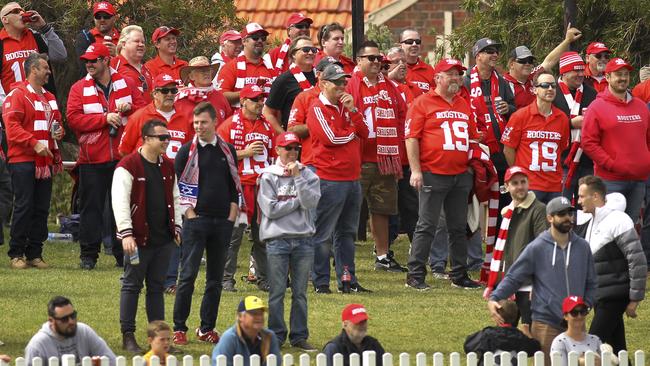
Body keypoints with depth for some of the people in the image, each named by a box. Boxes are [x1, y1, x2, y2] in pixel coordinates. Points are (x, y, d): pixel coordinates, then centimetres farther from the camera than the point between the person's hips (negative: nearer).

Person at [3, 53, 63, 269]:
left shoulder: (49, 98, 18)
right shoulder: (17, 96, -6)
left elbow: (56, 122, 28)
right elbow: (12, 126, -15)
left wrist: (59, 132, 4)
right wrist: (34, 143, -22)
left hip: (45, 161, 7)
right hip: (23, 160, -7)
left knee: (42, 208, 5)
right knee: (24, 206, -8)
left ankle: (35, 253, 11)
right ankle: (16, 254, -2)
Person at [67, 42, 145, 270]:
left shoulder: (127, 84, 7)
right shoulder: (79, 89, 3)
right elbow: (73, 119, -9)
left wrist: (128, 108, -16)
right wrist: (105, 118, -14)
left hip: (123, 157, 1)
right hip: (92, 160, -1)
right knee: (92, 207, -1)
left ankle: (124, 254, 13)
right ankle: (88, 255, 4)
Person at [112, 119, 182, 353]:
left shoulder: (168, 167, 12)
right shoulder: (128, 166, -10)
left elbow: (174, 199, 22)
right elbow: (120, 200, -15)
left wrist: (176, 227, 16)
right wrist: (126, 233, -20)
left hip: (163, 238, 6)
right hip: (139, 239, -6)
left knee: (157, 287, 11)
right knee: (132, 285, 0)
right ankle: (128, 337, 4)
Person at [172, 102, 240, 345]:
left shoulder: (227, 152, 10)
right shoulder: (187, 152, 0)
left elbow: (234, 185, 14)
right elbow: (177, 186, -1)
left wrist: (232, 214, 4)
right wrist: (189, 213, -8)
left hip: (223, 222, 4)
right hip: (196, 221, -4)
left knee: (216, 278, 6)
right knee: (188, 275, -7)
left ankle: (207, 328, 13)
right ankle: (179, 328, -4)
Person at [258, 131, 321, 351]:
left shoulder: (308, 176, 9)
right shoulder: (268, 177, 2)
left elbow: (311, 203, -7)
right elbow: (271, 209, -8)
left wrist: (298, 177, -9)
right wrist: (297, 201, -5)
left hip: (303, 239, 2)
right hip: (277, 240, -2)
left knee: (300, 292, 5)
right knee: (277, 292, -2)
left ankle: (299, 336, 11)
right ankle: (276, 336, 5)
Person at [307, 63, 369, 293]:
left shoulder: (345, 106, 17)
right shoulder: (317, 109, -6)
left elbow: (364, 133, 8)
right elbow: (331, 138, -17)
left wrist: (353, 110, -5)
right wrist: (353, 132, 0)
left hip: (352, 178, 8)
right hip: (330, 181, -8)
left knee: (347, 232, 12)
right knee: (323, 235, -4)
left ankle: (348, 280, 17)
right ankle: (320, 282, 0)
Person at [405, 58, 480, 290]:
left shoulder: (463, 105, 17)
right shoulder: (423, 103, -3)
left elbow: (472, 137, 25)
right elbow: (412, 138, -8)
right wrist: (415, 170, -14)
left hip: (460, 175, 6)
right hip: (433, 174, -6)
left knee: (459, 227, 10)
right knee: (427, 226, -5)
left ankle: (459, 275, 17)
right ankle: (415, 275, -2)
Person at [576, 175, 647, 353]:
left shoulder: (617, 221, -12)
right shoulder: (591, 225, 15)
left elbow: (638, 261, -15)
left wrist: (635, 299, -15)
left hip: (614, 297, -9)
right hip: (600, 298, 9)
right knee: (615, 347, 9)